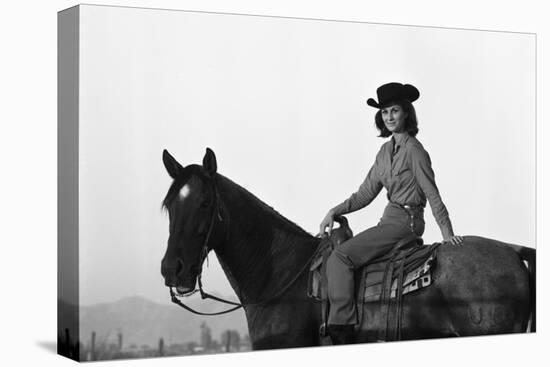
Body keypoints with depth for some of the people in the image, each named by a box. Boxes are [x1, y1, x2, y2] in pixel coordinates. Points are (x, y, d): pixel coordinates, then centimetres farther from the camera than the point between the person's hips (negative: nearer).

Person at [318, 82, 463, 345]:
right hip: (392, 218, 9)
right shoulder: (386, 150, 13)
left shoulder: (413, 150, -11)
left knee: (339, 257, -18)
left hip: (405, 221, -9)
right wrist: (334, 212, 5)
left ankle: (341, 330, -21)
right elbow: (365, 195, 15)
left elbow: (432, 194, -12)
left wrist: (447, 232, -16)